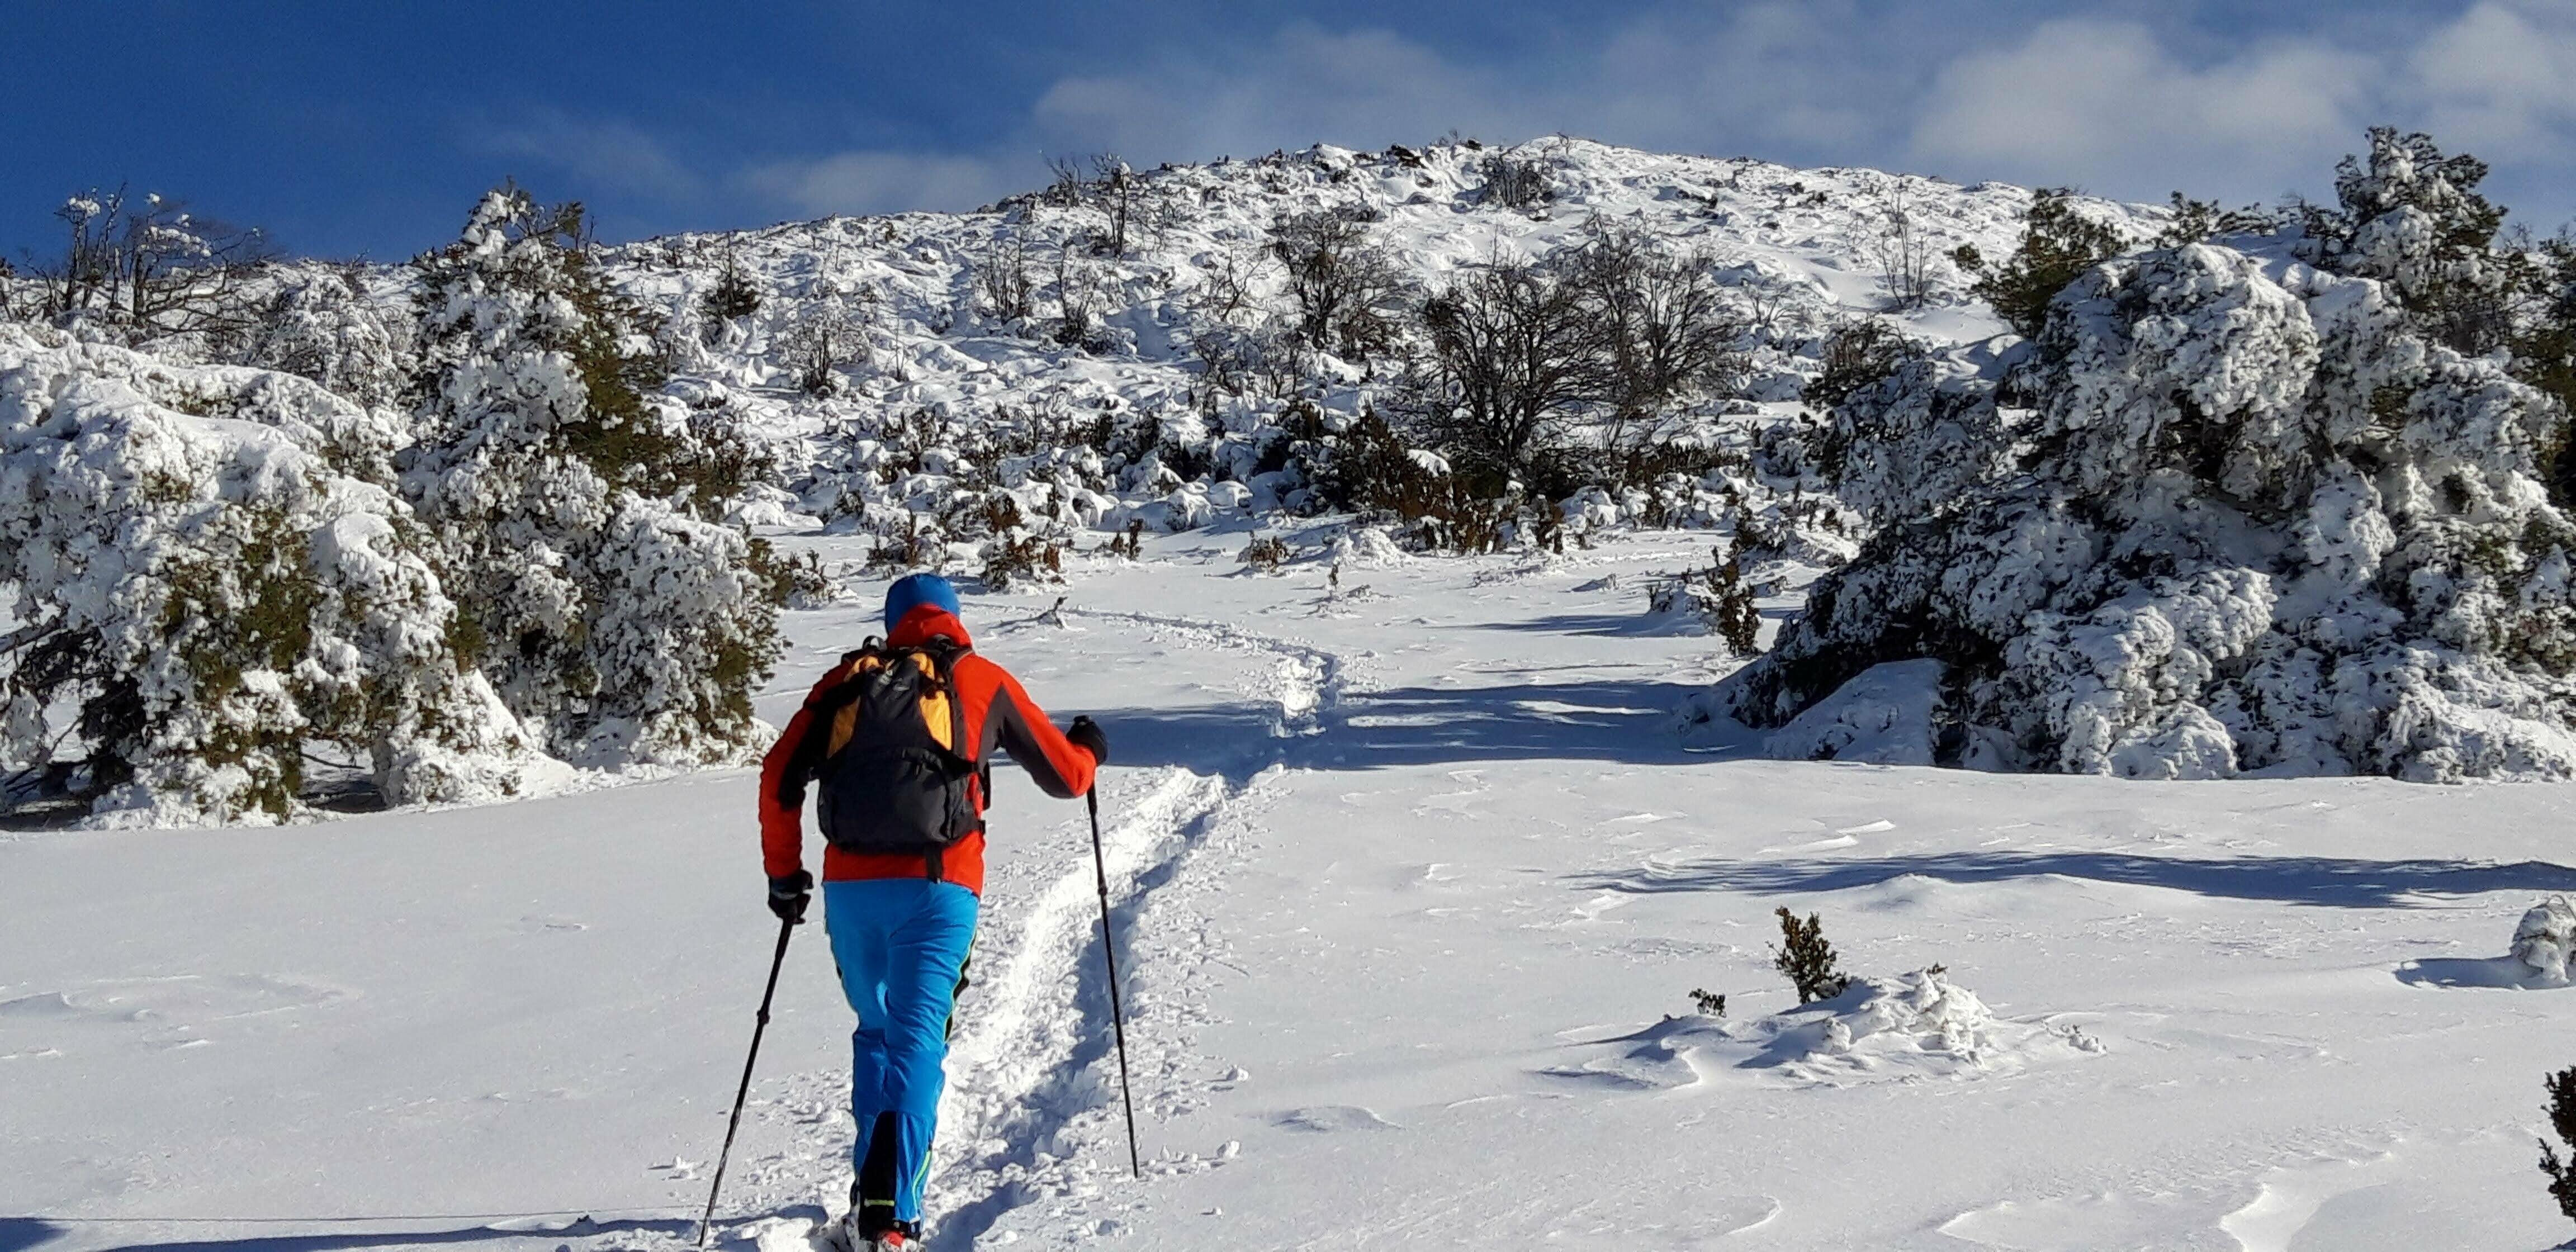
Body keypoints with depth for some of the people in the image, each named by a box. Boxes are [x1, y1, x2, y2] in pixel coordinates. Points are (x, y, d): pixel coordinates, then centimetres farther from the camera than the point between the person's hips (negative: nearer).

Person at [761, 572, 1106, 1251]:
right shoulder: (983, 680, 12)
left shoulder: (849, 679, 16)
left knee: (875, 1032, 22)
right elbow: (1065, 775, 17)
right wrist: (1090, 748, 39)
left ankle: (872, 1189, 17)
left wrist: (783, 872, 19)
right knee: (916, 1042, -4)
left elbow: (780, 777, 9)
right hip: (935, 888, -3)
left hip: (849, 885, 3)